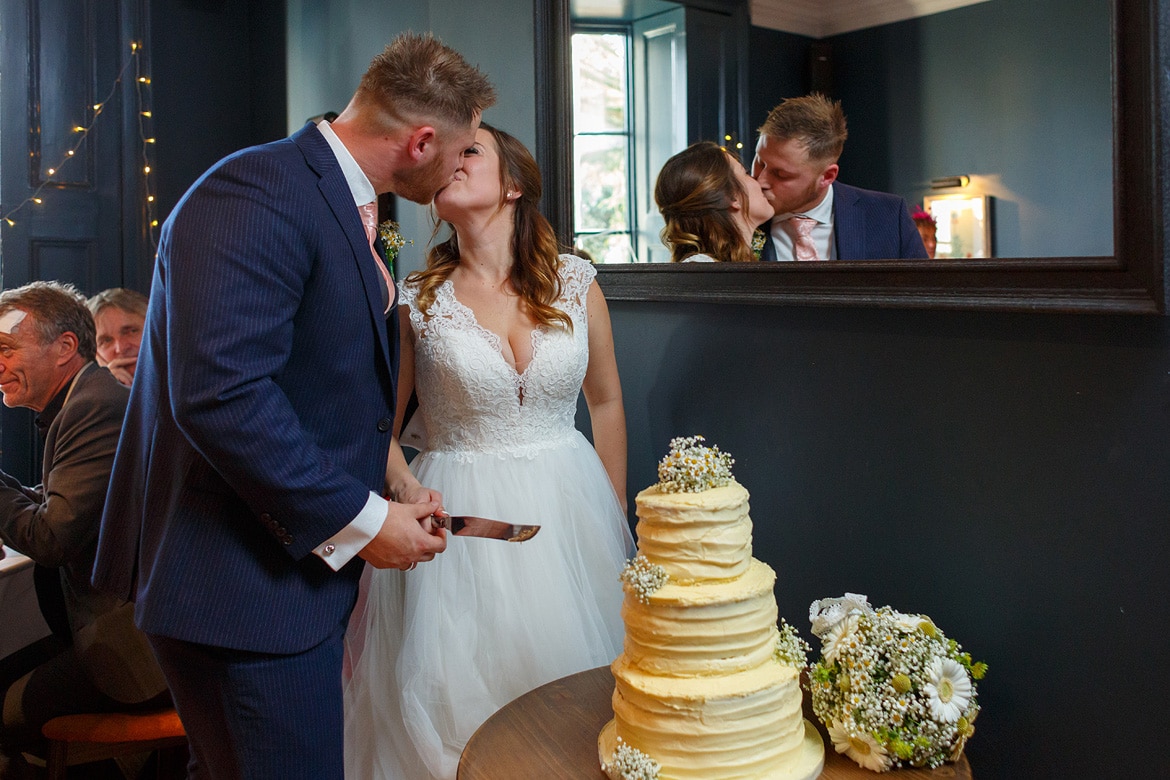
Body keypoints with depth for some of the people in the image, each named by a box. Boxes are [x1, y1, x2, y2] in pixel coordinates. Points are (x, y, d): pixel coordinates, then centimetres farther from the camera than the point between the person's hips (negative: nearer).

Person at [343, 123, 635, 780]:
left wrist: (616, 522, 10)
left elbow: (606, 401, 9)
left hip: (567, 505, 2)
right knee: (460, 696, 3)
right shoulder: (415, 300, -3)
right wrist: (407, 490, -15)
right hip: (460, 517, -1)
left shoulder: (576, 282, 0)